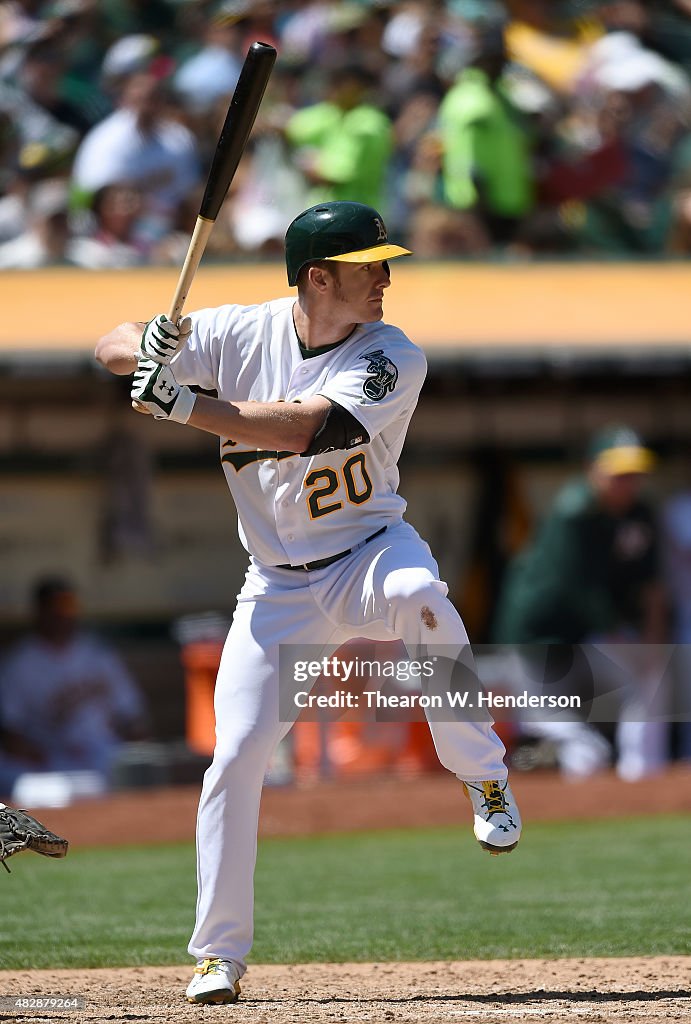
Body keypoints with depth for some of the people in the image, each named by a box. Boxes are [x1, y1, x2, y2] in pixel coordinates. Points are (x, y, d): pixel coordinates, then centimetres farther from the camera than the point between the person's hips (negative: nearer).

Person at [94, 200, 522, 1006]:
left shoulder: (393, 359, -14)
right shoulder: (242, 334, -6)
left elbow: (304, 428, -29)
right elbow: (110, 350, -4)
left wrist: (183, 404, -34)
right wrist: (149, 348, -28)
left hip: (369, 552, -2)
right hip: (278, 588, 2)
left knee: (419, 594, -38)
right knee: (235, 756, -6)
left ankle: (483, 777, -21)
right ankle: (218, 954, 9)